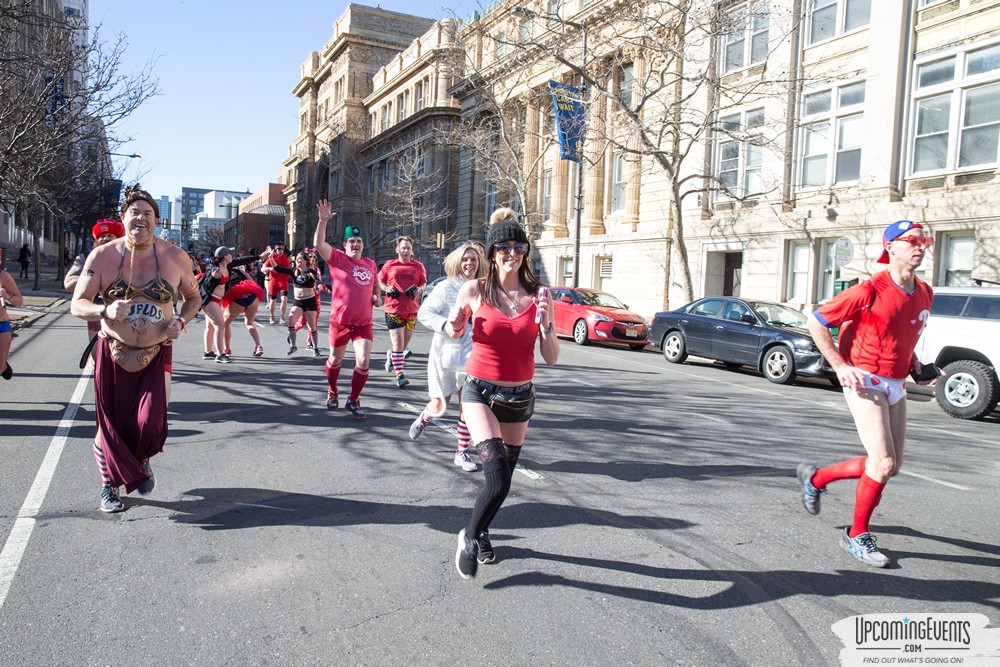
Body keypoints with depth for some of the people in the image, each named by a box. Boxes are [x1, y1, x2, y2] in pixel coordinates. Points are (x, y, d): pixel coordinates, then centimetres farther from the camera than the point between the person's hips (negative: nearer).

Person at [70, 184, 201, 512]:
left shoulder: (175, 257, -3)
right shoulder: (102, 256, -4)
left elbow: (193, 297, 11)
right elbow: (77, 304, -4)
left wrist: (181, 321, -8)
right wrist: (106, 311, -26)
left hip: (156, 355, 0)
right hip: (112, 353, 0)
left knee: (149, 422, -9)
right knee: (110, 422, 6)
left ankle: (142, 460, 28)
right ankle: (109, 485, 30)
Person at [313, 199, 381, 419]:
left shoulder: (370, 263, 7)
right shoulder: (337, 258, -5)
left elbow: (375, 283, 26)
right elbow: (319, 244, -21)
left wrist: (377, 297, 7)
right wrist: (323, 221, -32)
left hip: (364, 322, 2)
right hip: (340, 320, -2)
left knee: (363, 361, -8)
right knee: (335, 360, 15)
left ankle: (353, 400, 10)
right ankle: (332, 392, 41)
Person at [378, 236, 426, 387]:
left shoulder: (418, 266, 6)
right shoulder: (389, 265, 2)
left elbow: (423, 283, 17)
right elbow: (380, 281, 14)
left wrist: (419, 290, -5)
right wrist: (386, 289, -6)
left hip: (412, 310, 3)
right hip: (393, 308, -3)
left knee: (405, 343, 12)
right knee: (398, 342, -7)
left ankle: (391, 355, 45)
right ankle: (399, 375, -4)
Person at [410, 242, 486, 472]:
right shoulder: (446, 287, -9)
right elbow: (423, 313, -11)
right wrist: (446, 326, -23)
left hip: (471, 357, 3)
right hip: (445, 354, -3)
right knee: (439, 405, 8)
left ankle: (462, 453, 12)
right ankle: (424, 418, 43)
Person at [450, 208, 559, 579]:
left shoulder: (538, 295, -5)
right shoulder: (474, 291, -8)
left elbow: (552, 359, -4)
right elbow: (454, 333, 9)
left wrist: (546, 325, -21)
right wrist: (454, 326, -13)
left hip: (520, 396, 3)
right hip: (481, 391, -3)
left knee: (505, 474, 16)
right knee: (497, 475, -19)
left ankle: (481, 532, 43)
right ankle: (469, 536, 9)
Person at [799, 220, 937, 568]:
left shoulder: (924, 293, 8)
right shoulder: (870, 291, -15)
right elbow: (816, 322, -10)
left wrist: (914, 363, 8)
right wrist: (840, 366, -14)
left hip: (896, 385, 8)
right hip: (865, 382, -8)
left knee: (890, 465, 10)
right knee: (883, 463, -11)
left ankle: (816, 478, 29)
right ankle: (857, 535, 8)